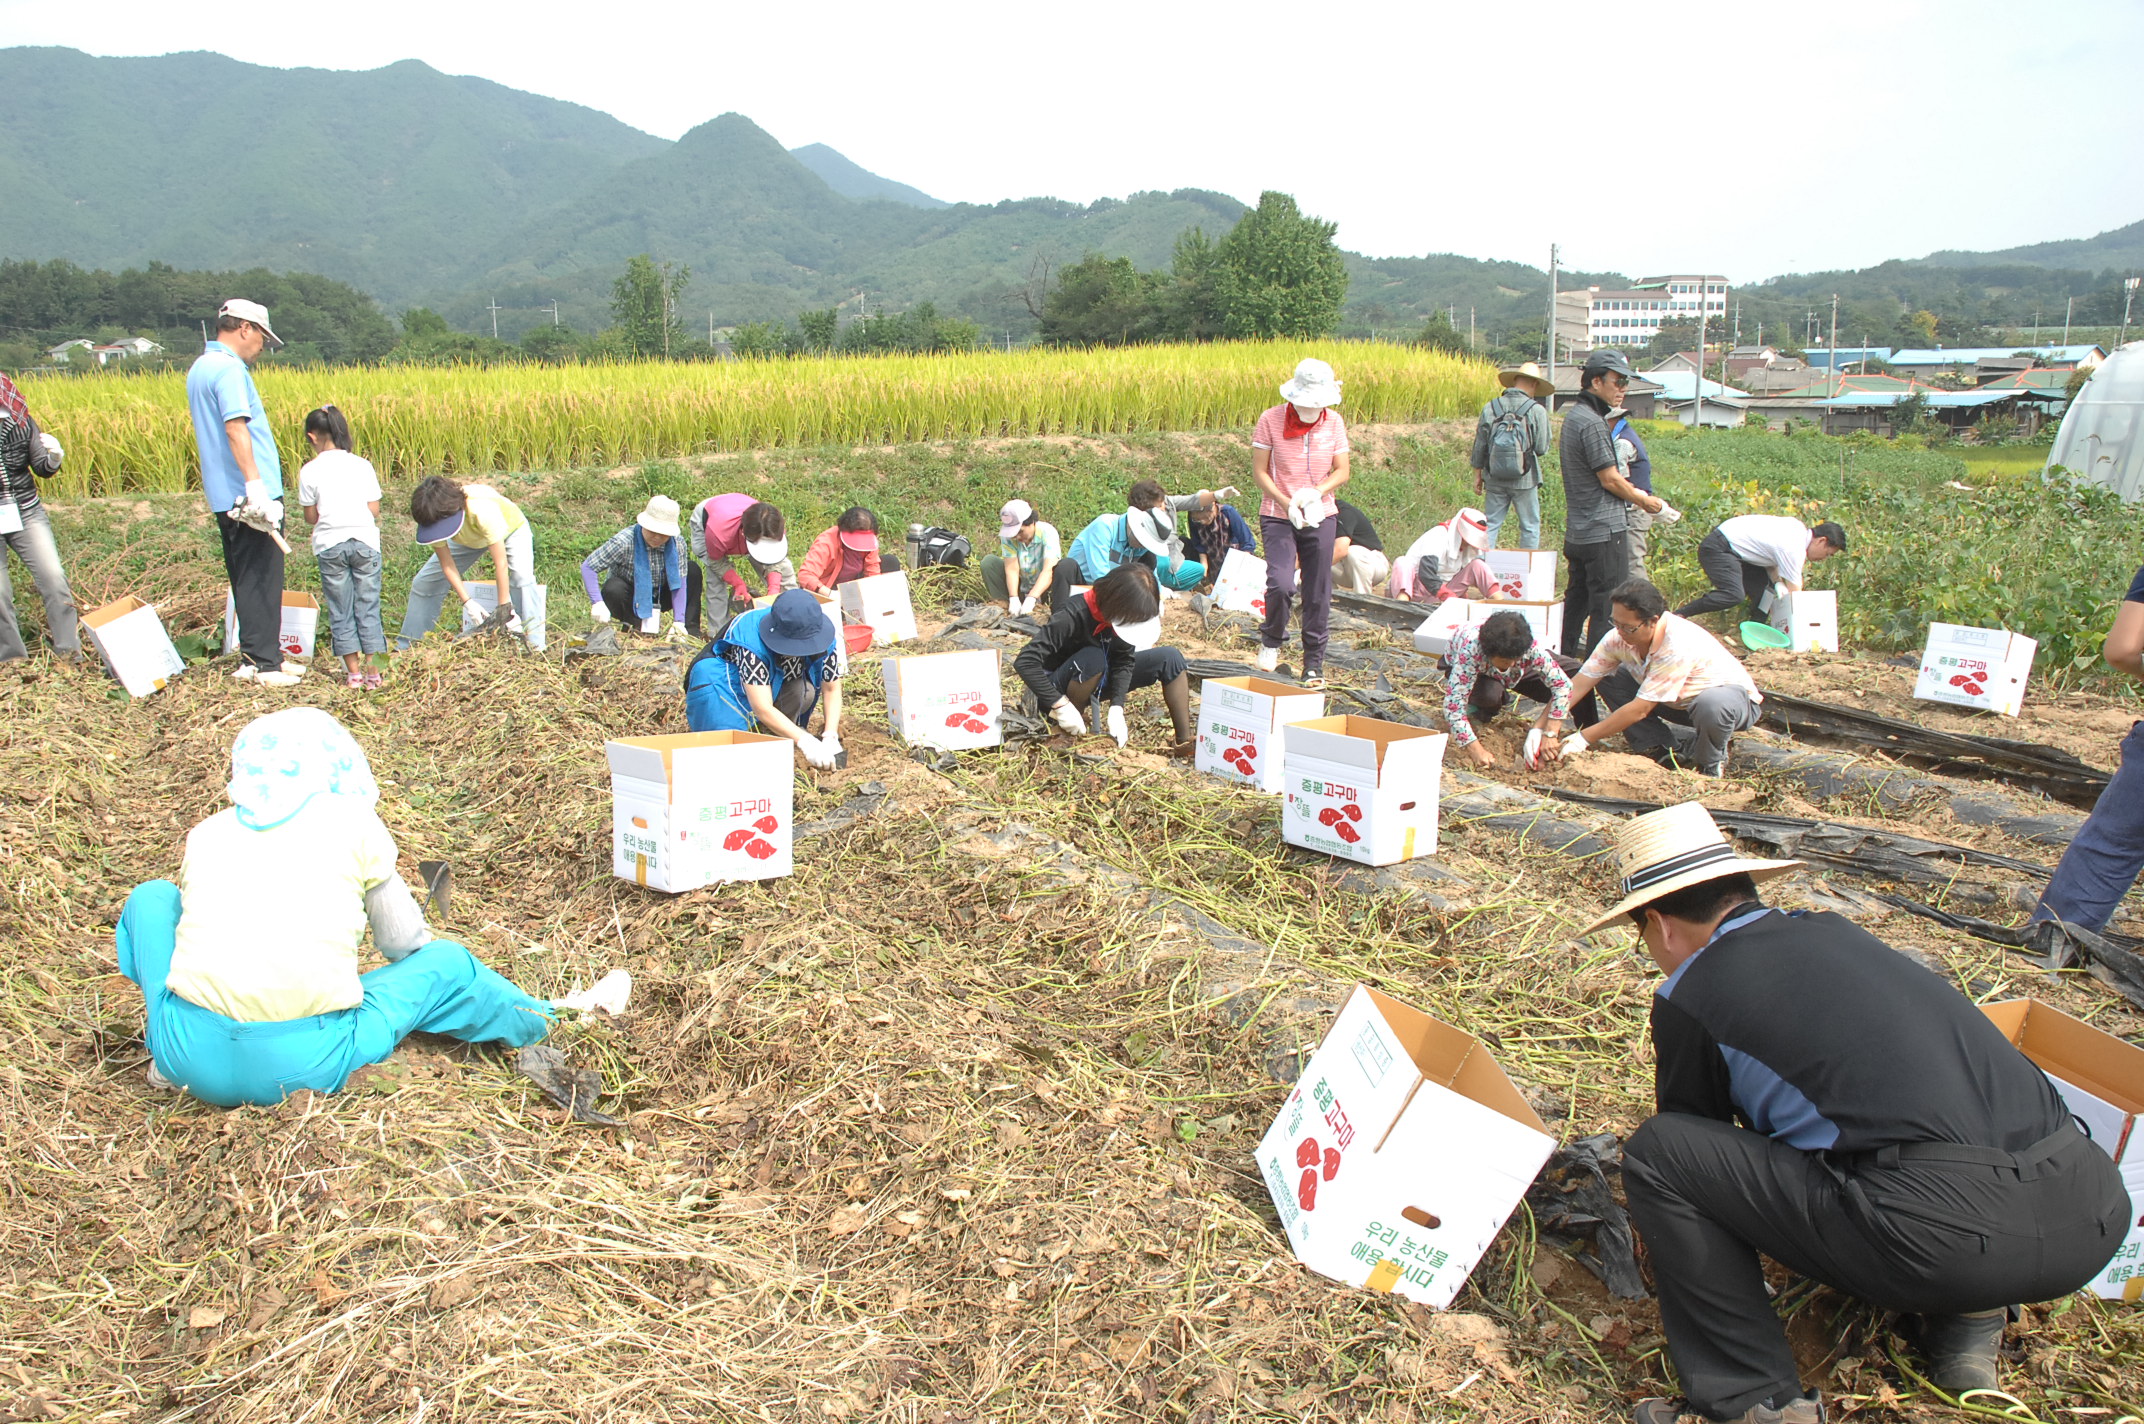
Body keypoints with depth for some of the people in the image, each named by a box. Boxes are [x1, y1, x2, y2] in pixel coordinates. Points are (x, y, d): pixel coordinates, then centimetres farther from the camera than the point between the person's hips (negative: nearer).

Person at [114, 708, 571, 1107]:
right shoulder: (353, 821, 9)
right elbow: (402, 942, 18)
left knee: (152, 897, 26)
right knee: (446, 961, 20)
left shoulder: (207, 832, 15)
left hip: (194, 1059, 2)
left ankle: (169, 1061, 19)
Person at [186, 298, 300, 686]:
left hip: (226, 498, 10)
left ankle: (254, 657, 21)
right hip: (248, 495, -10)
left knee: (248, 579, 15)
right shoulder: (228, 368, -13)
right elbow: (236, 427, -23)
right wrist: (256, 485, -29)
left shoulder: (199, 368, 18)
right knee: (261, 579, -5)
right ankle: (263, 664, -2)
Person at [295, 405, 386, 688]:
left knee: (340, 612, 9)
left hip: (329, 545, -1)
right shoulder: (362, 465, 0)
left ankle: (353, 672, 9)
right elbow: (375, 511, 1)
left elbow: (311, 517, 0)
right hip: (365, 542, 1)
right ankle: (373, 672, 6)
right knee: (368, 607, 7)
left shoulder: (310, 471, -3)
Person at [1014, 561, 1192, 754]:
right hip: (1059, 688, -6)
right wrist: (1061, 706, -38)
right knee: (1093, 658, -39)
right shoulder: (1072, 616, -32)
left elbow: (1125, 660, -12)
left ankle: (1184, 741, -11)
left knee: (1170, 658, -8)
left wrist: (1116, 708, -26)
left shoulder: (1122, 616, -13)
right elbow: (1025, 662, -36)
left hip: (1097, 681, 6)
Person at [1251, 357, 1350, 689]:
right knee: (1281, 584, -20)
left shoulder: (1334, 422, 0)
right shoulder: (1270, 420, -8)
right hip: (1278, 516, -3)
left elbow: (1342, 471, 3)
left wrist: (1316, 493, -16)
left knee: (1318, 594, 4)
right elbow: (1259, 471, -6)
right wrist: (1286, 503, -18)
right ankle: (1271, 642, 9)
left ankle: (1314, 664, 18)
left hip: (1321, 517, 3)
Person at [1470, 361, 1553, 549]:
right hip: (1525, 479, -3)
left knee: (1490, 524, 10)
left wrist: (1477, 475, 14)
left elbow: (1479, 447, 4)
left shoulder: (1490, 408, 0)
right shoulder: (1536, 410, -10)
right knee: (1530, 527, 8)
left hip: (1494, 479, 3)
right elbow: (1542, 448, -8)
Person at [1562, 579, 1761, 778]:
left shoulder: (1677, 647, -36)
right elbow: (1580, 683, -16)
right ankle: (1665, 750, -3)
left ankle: (1710, 764, -8)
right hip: (1682, 701, 6)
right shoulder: (1619, 638, -18)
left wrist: (1584, 738, -32)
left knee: (1711, 705, -42)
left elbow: (1640, 709, -34)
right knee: (1608, 679, -10)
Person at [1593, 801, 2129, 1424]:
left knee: (1655, 1152, 0)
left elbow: (1689, 1125, 21)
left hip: (1945, 1233, -7)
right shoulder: (1833, 931, 23)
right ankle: (1967, 1320, 20)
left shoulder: (1690, 995, 3)